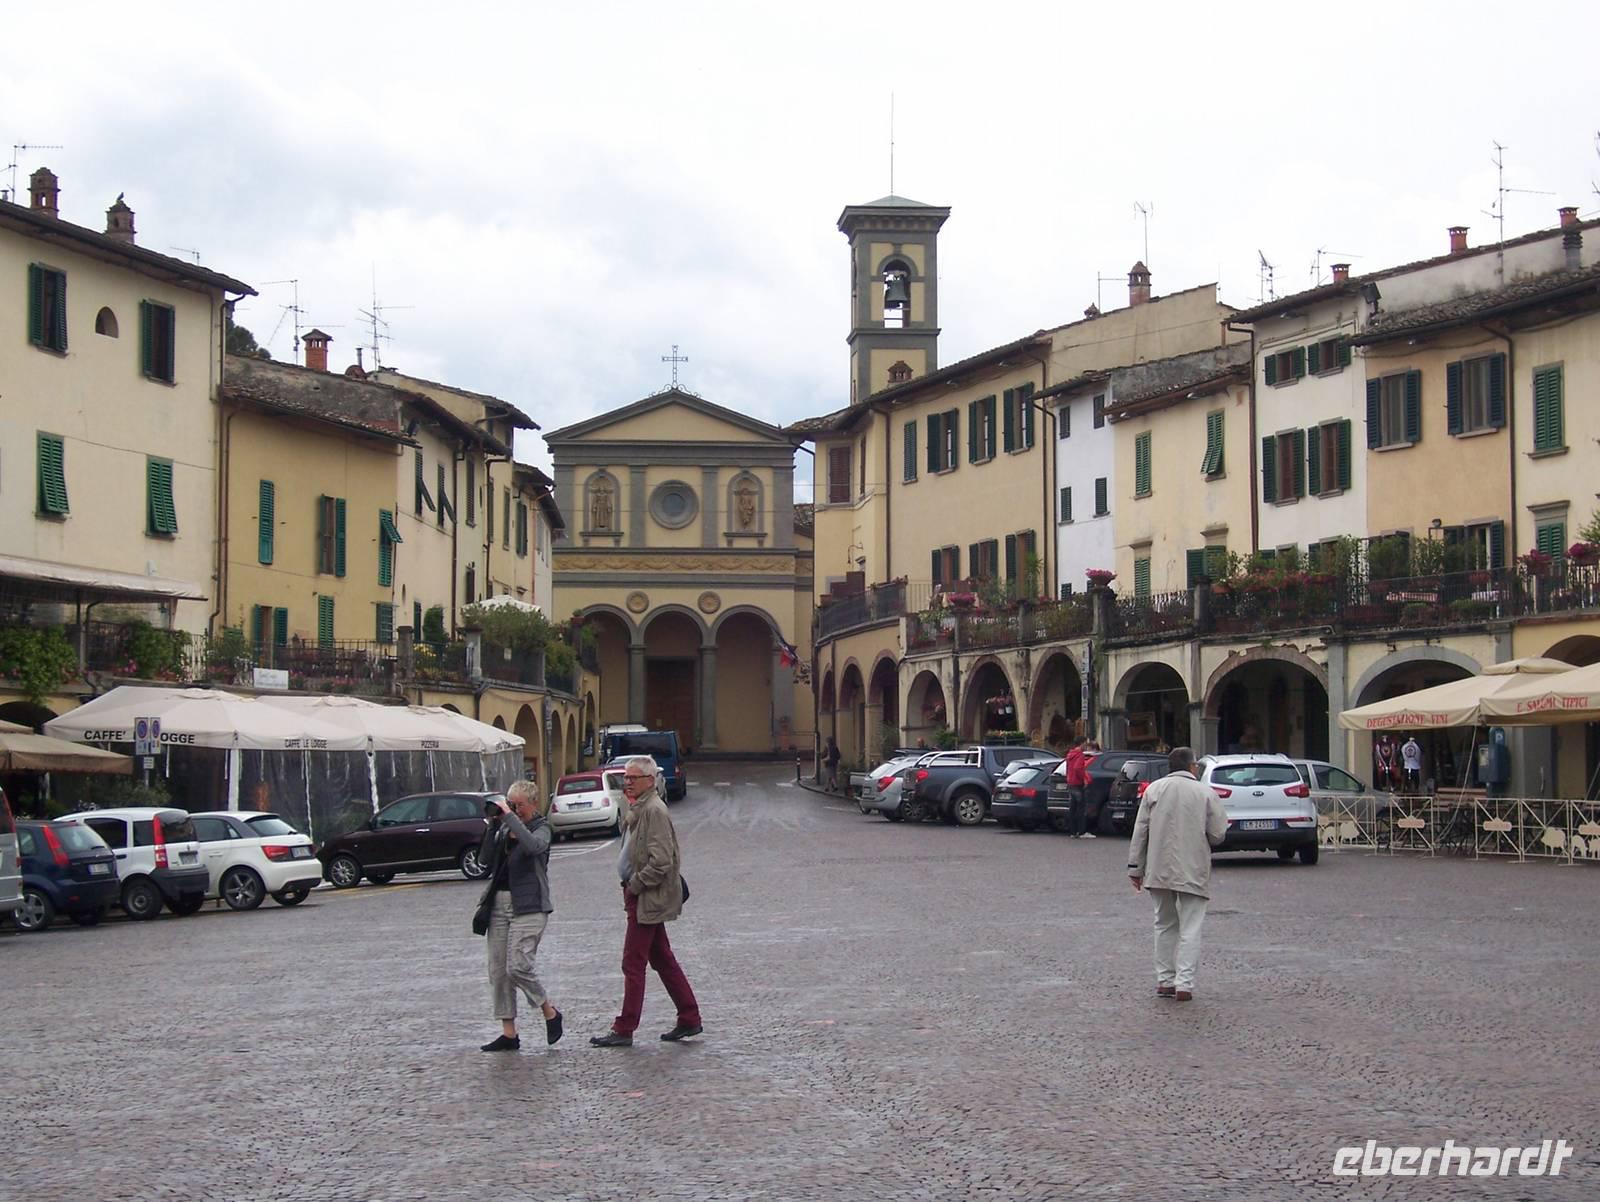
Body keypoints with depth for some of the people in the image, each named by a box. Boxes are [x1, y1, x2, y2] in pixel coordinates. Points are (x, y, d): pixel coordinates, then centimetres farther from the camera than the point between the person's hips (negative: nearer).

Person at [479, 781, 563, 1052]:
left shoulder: (541, 828, -2)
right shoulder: (504, 829, 14)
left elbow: (533, 845, -26)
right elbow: (485, 859, 4)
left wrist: (510, 816, -22)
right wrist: (493, 826, -3)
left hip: (529, 906, -7)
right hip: (500, 903, 7)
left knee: (518, 966, -16)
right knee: (498, 970, 4)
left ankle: (550, 1013, 6)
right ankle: (508, 1033, 10)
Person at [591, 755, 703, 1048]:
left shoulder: (654, 811, -17)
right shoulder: (639, 808, 14)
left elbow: (660, 861, -23)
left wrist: (635, 885, -15)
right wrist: (631, 886, 13)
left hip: (647, 900, -10)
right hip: (644, 897, 10)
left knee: (633, 963, -5)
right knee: (663, 960, 14)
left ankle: (624, 1029, 0)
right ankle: (689, 1020, 20)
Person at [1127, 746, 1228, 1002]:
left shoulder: (1154, 790, 3)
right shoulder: (1207, 794, -4)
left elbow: (1140, 832, 2)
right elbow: (1218, 835, -4)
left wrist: (1135, 867, 7)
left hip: (1160, 870, 3)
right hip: (1193, 872, -3)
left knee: (1165, 925, 16)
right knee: (1190, 928, 2)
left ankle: (1165, 980, 16)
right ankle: (1184, 983, -7)